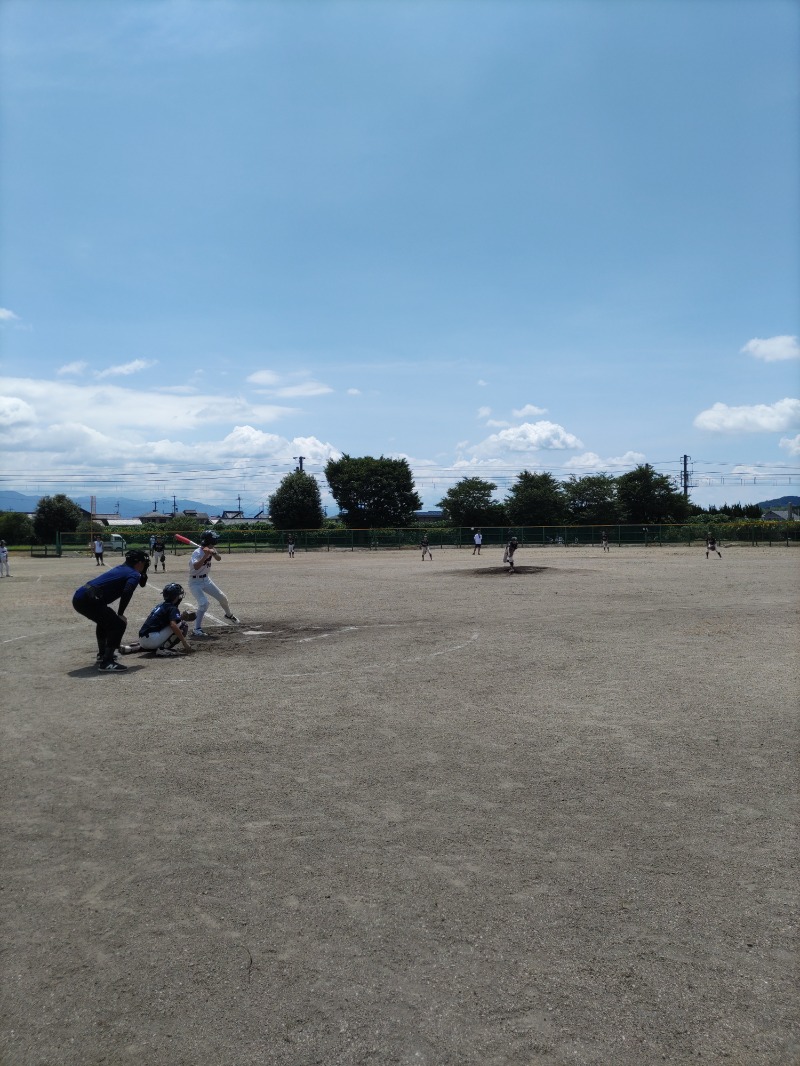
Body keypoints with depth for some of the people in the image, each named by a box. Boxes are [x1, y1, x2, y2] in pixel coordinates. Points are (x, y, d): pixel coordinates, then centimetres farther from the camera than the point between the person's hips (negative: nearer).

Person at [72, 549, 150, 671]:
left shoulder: (121, 568, 25)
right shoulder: (135, 575, 0)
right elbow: (126, 593, -16)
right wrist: (120, 614, -9)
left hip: (78, 597, 9)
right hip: (88, 600, -9)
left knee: (105, 620, 31)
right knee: (119, 624, -6)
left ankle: (102, 654, 45)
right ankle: (106, 663, -12)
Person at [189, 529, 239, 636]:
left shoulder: (211, 550, -4)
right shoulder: (197, 553, -27)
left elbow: (219, 558, -12)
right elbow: (196, 567, -42)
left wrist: (214, 553, -30)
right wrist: (205, 556, -47)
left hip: (206, 579, 7)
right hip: (195, 582, -7)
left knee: (222, 597, 12)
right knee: (204, 603, -24)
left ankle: (229, 614, 41)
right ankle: (196, 629, -16)